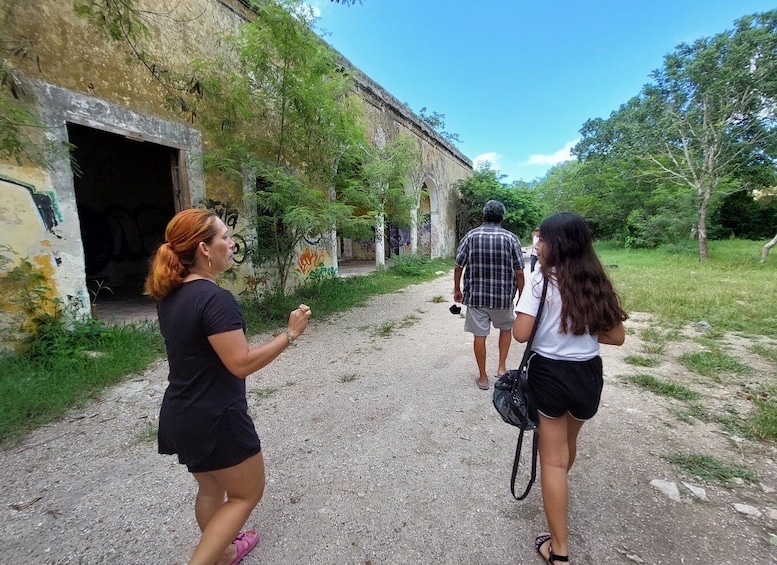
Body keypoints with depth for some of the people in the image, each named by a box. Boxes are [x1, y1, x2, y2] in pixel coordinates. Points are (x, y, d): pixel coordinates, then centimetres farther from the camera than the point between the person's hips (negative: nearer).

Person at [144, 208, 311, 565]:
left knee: (211, 489, 28)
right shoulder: (215, 298, -26)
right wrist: (290, 334, -20)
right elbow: (242, 364, -26)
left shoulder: (170, 295, 2)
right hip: (215, 419, -9)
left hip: (181, 416, 9)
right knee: (247, 494, 15)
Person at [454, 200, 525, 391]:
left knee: (479, 335, 8)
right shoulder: (511, 238, -5)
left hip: (475, 295, 0)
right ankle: (501, 367, 28)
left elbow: (458, 267, -3)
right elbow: (519, 272, -5)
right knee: (506, 328, 26)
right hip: (503, 296, 0)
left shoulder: (470, 236, -3)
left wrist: (457, 290, 10)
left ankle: (483, 378, 19)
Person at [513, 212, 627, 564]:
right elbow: (616, 337, 4)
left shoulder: (542, 279, -15)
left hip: (550, 373, -5)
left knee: (553, 458, 10)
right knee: (568, 443, 30)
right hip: (588, 375, 6)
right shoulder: (596, 282, 0)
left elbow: (521, 334, -20)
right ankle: (557, 490, 58)